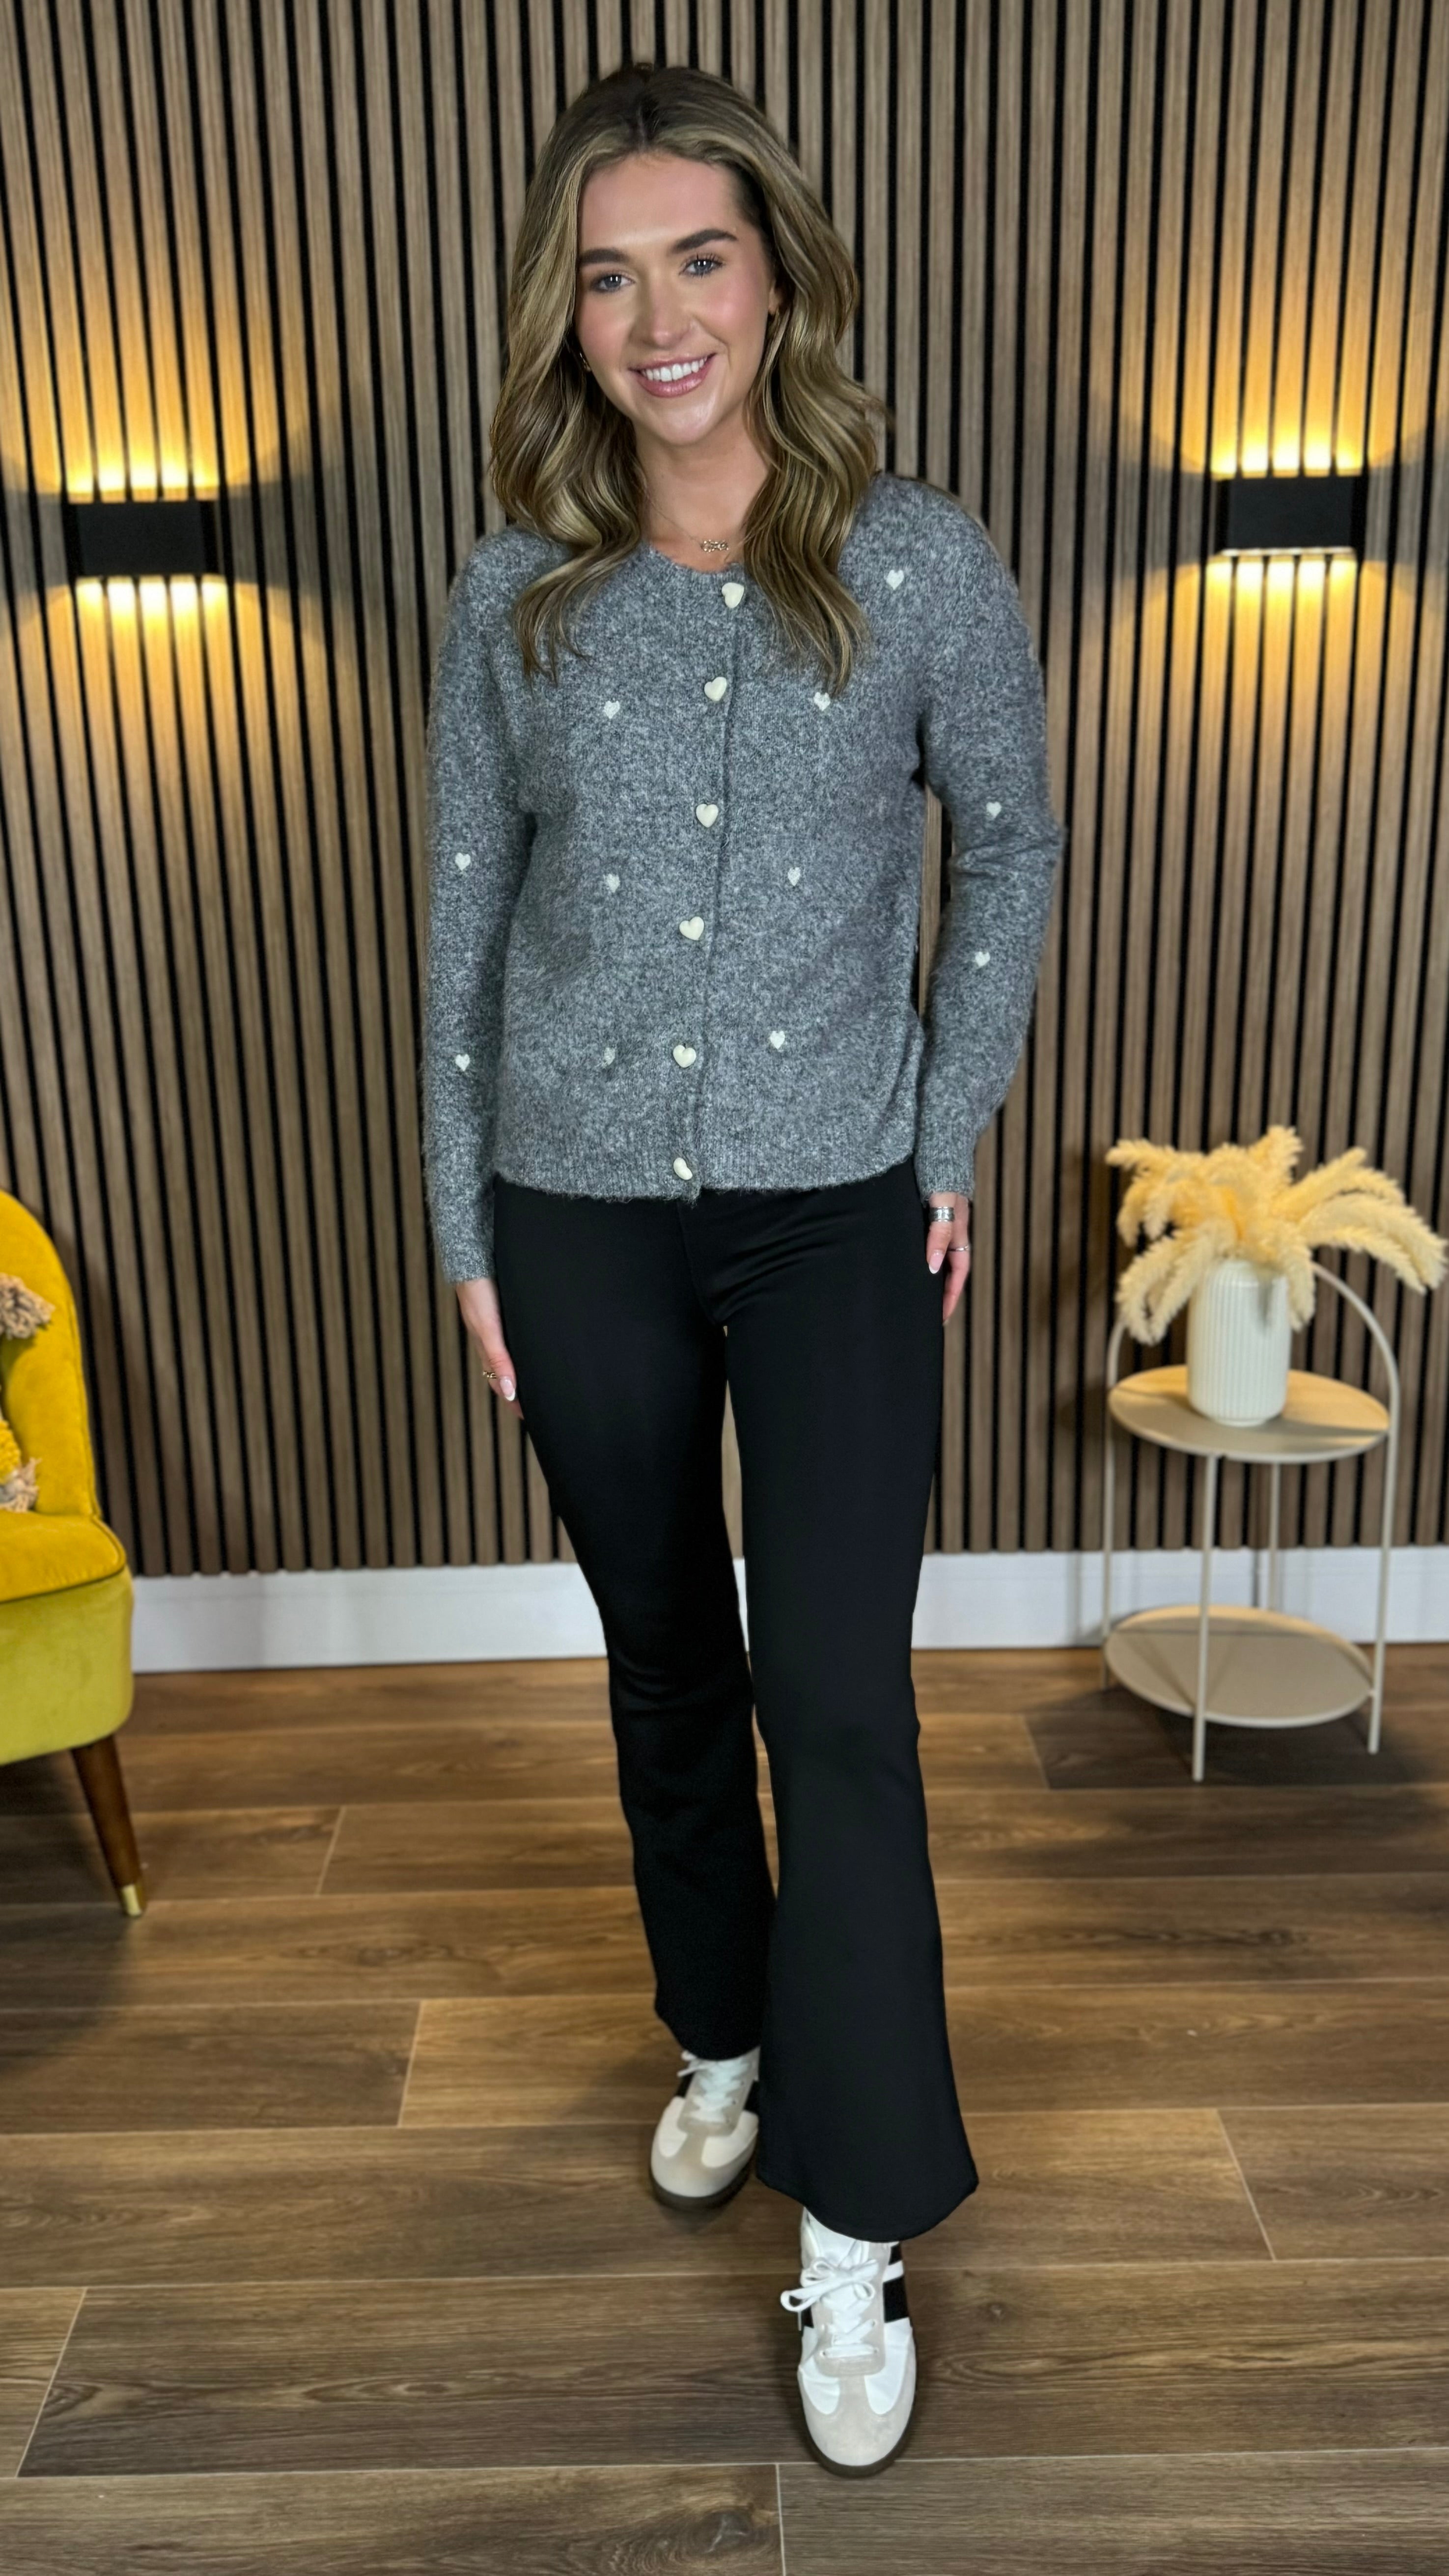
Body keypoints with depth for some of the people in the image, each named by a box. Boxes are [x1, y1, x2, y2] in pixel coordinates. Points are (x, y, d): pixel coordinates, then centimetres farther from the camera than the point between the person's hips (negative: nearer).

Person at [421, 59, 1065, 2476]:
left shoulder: (921, 563, -4)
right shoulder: (514, 599, 1)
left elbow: (1012, 842, 8)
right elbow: (462, 928, 5)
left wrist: (949, 1135, 4)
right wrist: (466, 1235, 5)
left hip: (832, 1214, -2)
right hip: (584, 1216, 2)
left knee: (836, 1693, -5)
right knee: (666, 1668, 15)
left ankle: (853, 2238, 12)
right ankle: (726, 2038, 40)